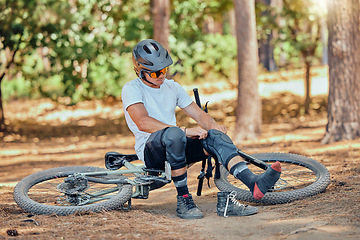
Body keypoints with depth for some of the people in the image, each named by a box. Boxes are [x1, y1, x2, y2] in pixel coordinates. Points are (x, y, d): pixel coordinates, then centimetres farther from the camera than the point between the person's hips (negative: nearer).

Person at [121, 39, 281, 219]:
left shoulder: (172, 87, 16)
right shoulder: (131, 89, -5)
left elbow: (199, 115, 13)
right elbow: (143, 123, -22)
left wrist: (213, 126, -12)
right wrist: (185, 130, -29)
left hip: (175, 147, 6)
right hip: (151, 150, -6)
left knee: (215, 135, -22)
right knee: (174, 134, -39)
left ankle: (254, 183, -42)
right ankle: (183, 201, -31)